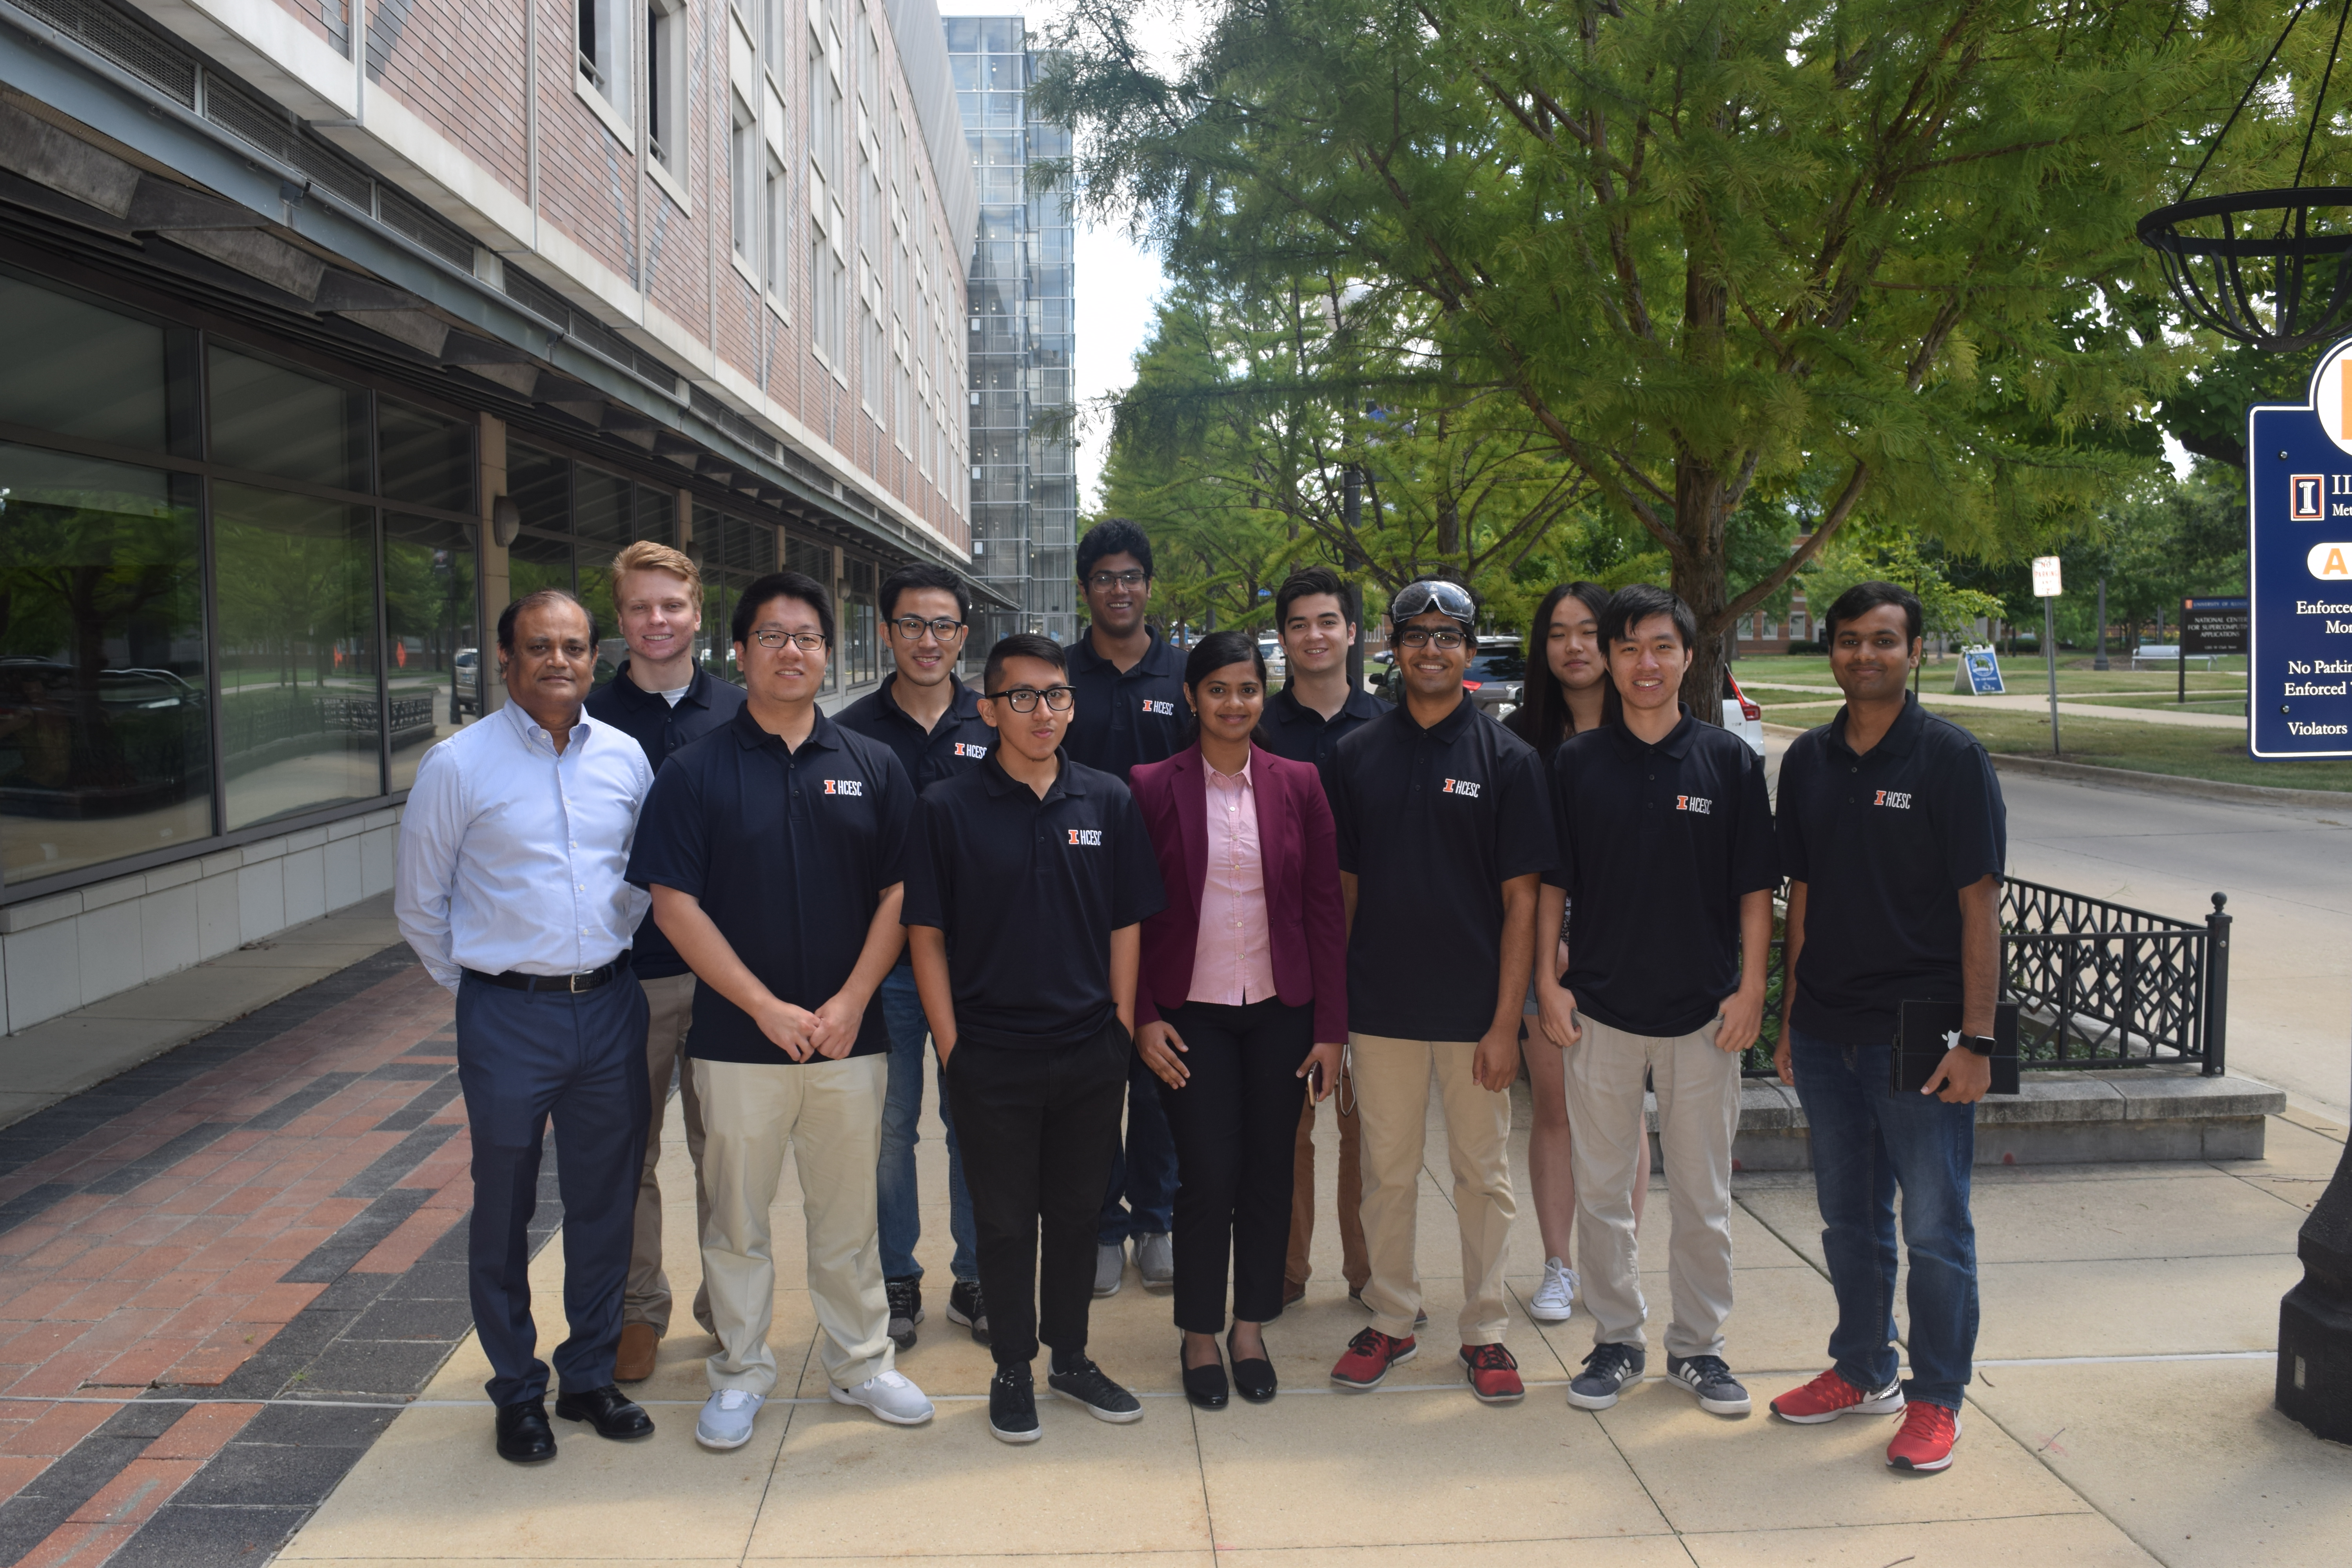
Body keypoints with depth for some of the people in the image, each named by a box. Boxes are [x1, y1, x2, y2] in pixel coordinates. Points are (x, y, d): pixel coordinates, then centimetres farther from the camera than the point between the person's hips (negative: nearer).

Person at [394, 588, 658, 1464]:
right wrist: (478, 984, 5)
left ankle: (590, 1375, 31)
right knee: (504, 1210, 9)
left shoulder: (627, 759, 3)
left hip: (610, 1005, 3)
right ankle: (518, 1392, 27)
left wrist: (613, 961, 12)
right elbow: (419, 904, 2)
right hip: (507, 1015, -3)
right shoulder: (458, 765, -7)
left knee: (606, 1203, 13)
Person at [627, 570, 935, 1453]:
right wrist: (768, 1008, -13)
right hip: (738, 1039, -1)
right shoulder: (696, 771, -2)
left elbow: (899, 892, 2)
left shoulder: (873, 768, 4)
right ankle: (741, 1373, 27)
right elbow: (674, 904, -7)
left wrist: (851, 1002, -9)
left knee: (848, 1215, 13)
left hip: (850, 1037, 2)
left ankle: (860, 1362, 29)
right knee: (737, 1219, 10)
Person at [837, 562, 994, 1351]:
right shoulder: (852, 732, -1)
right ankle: (897, 1281, 24)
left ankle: (977, 1278, 24)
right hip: (883, 966, -1)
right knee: (888, 1127, 8)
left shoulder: (993, 729, 3)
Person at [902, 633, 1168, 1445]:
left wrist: (1123, 1025, 3)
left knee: (1077, 1211, 15)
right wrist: (949, 1042, -7)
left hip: (1091, 1051, 3)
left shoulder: (1108, 801, 2)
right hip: (991, 1057, -2)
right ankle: (1013, 1370, 26)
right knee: (1005, 1219, 10)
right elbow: (925, 932, -3)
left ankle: (1071, 1358, 32)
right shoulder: (947, 808, -5)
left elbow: (1127, 923, 7)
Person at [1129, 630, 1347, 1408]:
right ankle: (1200, 1335, 20)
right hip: (1191, 1014, -2)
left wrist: (1330, 1027, 0)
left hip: (1279, 1011, 2)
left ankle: (1251, 1327, 27)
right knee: (1207, 1176, -1)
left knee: (1269, 1171, 9)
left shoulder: (1299, 785, 2)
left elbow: (1326, 911, 2)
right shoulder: (1153, 787, -3)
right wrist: (1143, 1016, -7)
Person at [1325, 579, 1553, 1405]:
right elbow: (1344, 885, 7)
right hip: (1380, 1004, 2)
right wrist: (1332, 1002, 3)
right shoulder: (1359, 754, 3)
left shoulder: (1507, 758, -3)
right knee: (1387, 1172, 12)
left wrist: (1507, 1020, -10)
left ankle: (1485, 1331, 24)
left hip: (1473, 1009, -2)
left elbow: (1521, 898, -5)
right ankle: (1391, 1320, 28)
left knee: (1483, 1174, 10)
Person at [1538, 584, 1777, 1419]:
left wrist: (1750, 987, -4)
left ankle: (1698, 1345, 26)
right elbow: (1550, 882, 4)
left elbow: (1756, 886, 2)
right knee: (1602, 1190, 9)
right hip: (1599, 1007, 1)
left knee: (1703, 1195, 10)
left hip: (1702, 1009, 0)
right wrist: (1547, 981, -2)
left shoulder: (1729, 759, 0)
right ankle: (1617, 1340, 25)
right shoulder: (1576, 761, 1)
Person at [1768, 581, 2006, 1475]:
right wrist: (1791, 1019, 11)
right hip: (1827, 1031, 5)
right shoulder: (1808, 761, 7)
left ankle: (1936, 1399, 20)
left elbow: (1979, 905, -9)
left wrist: (1976, 1039, -13)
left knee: (1934, 1226, 4)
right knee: (1848, 1216, 16)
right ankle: (1863, 1372, 32)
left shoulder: (1950, 758, -7)